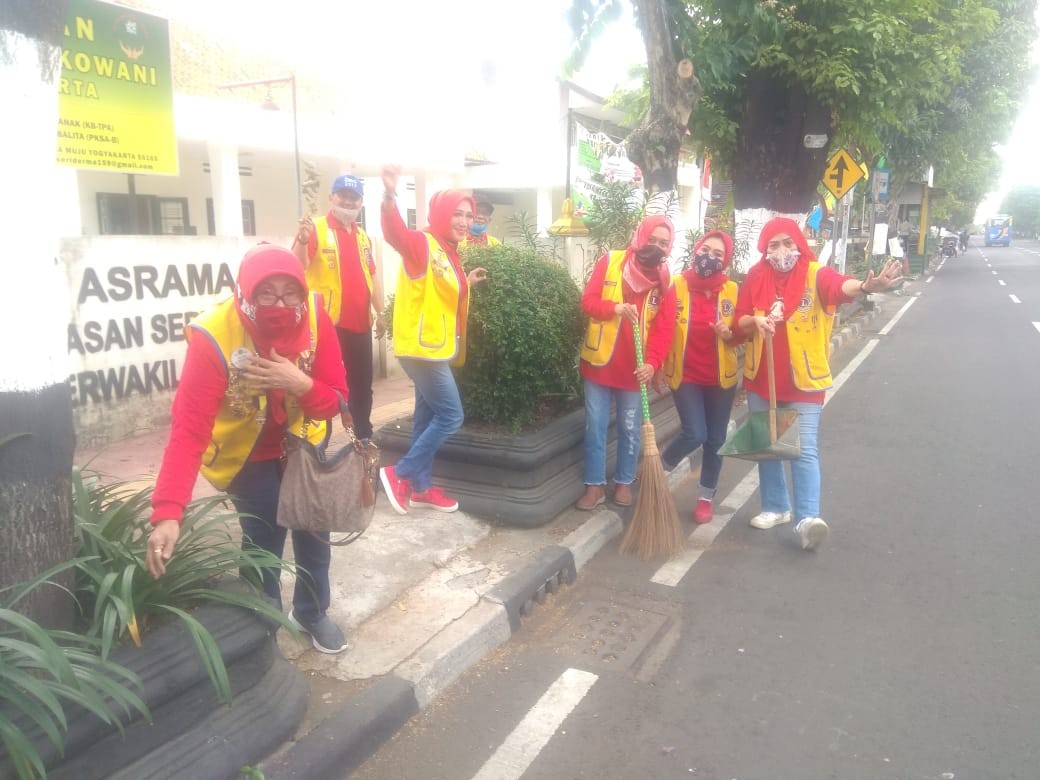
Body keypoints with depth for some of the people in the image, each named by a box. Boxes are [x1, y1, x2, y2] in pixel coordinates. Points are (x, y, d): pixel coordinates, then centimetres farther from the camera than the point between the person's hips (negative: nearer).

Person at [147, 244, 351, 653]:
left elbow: (336, 400, -19)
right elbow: (189, 429, -36)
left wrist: (301, 384, -41)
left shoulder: (315, 317, -25)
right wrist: (168, 512, -46)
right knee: (263, 540, -5)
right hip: (246, 452, -3)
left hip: (301, 441, 4)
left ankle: (312, 613, 40)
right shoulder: (214, 335, -33)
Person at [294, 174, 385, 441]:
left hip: (360, 324, 7)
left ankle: (364, 438, 30)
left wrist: (379, 313, 18)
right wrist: (302, 241, -39)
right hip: (326, 323, -6)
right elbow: (298, 268, -20)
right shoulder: (315, 229, -7)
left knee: (362, 385, 16)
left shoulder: (363, 236, 13)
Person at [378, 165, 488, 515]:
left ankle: (421, 487, 26)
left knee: (428, 416, 14)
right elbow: (396, 233, -36)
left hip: (436, 347, 9)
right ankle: (399, 473, 6)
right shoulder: (423, 243, -13)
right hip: (421, 347, -9)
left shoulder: (448, 252, 13)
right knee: (451, 416, -6)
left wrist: (467, 283, 14)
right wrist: (390, 196, -53)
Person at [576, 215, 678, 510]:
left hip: (634, 367, 1)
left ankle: (624, 482, 26)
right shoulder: (609, 262, -4)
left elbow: (664, 329, -5)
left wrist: (653, 363, -20)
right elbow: (588, 301, -7)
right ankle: (595, 485, 16)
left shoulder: (665, 281, 0)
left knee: (630, 428, 9)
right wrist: (616, 308, -26)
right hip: (600, 361, -1)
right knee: (595, 426, 4)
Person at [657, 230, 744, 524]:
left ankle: (705, 496, 27)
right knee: (694, 435, -13)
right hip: (685, 374, -2)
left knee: (715, 439, 9)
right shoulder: (677, 285, -8)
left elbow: (743, 332, 5)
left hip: (721, 377, 3)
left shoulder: (732, 290, -2)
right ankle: (660, 466, 19)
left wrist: (729, 334, -17)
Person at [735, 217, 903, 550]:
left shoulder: (816, 274, -12)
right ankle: (776, 507, 29)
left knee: (804, 450, -8)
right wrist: (755, 321, -21)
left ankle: (807, 518, -6)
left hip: (803, 379, -4)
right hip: (761, 378, 4)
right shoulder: (756, 277, -1)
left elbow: (840, 286, -34)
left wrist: (865, 286, -57)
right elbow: (739, 320, 3)